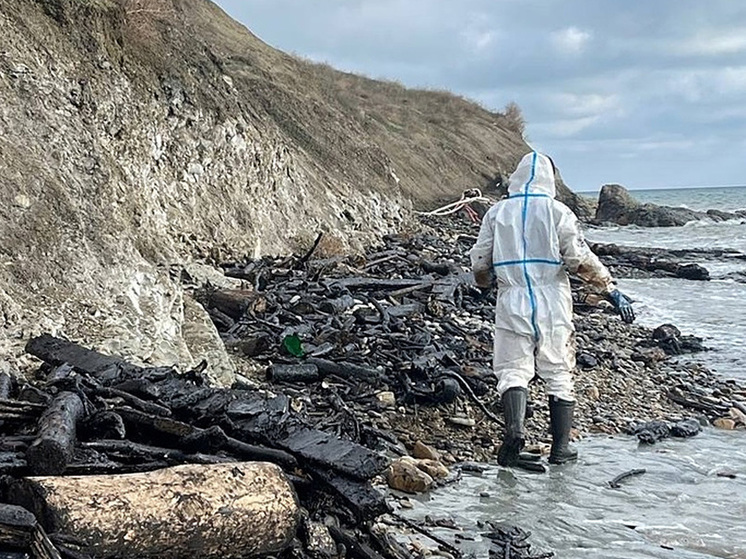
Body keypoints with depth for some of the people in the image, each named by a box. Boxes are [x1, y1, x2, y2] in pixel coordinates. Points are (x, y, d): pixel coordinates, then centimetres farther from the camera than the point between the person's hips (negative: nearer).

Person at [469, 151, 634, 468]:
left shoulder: (496, 213, 5)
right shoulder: (557, 212, -2)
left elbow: (480, 263, 8)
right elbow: (581, 259, -9)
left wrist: (487, 283, 30)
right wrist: (612, 291, -3)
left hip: (512, 304, 1)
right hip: (553, 306, -1)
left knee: (513, 370, 3)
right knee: (559, 375, 9)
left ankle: (514, 429, -23)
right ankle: (560, 448, 11)